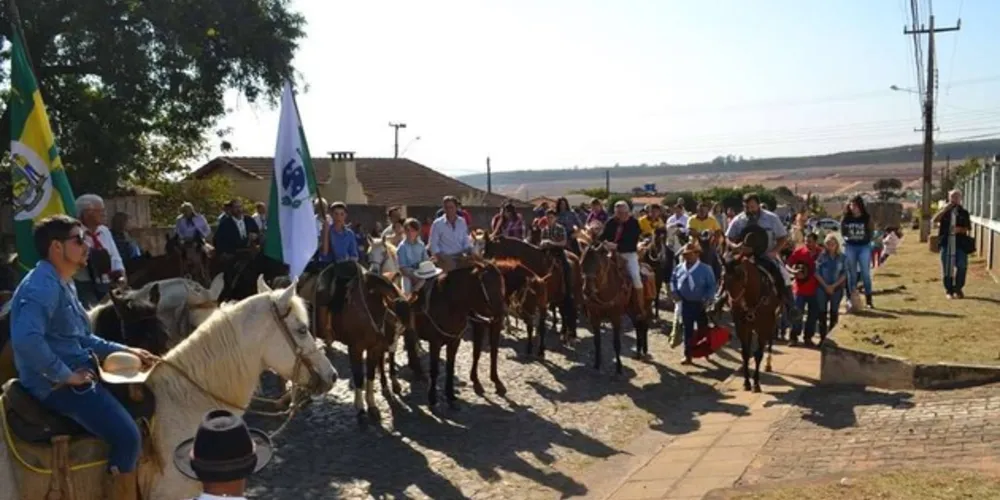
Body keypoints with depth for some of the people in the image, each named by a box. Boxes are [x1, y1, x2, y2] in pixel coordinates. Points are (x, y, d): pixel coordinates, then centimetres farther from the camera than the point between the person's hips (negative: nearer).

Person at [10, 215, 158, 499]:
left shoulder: (64, 285, 15)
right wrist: (66, 375, -24)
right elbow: (26, 340, -33)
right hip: (57, 385, -11)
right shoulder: (43, 285, -18)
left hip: (78, 373, 11)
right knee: (127, 435, -20)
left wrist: (127, 351, 11)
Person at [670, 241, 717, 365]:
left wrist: (707, 299, -21)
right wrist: (674, 292, -4)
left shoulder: (705, 269, -13)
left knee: (703, 329, 12)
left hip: (701, 304, -3)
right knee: (687, 330, 8)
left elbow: (712, 286, -11)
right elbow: (673, 281, 12)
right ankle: (688, 355, 15)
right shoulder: (679, 269, -2)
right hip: (685, 304, 3)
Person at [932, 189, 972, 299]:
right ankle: (949, 290, 15)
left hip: (960, 243, 0)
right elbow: (934, 221, -10)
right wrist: (945, 209, -15)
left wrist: (960, 229, -12)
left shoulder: (964, 212, 9)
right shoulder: (944, 211, 8)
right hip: (946, 242, 0)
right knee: (947, 267, 3)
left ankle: (958, 289, 11)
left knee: (962, 266, -7)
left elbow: (968, 228, 9)